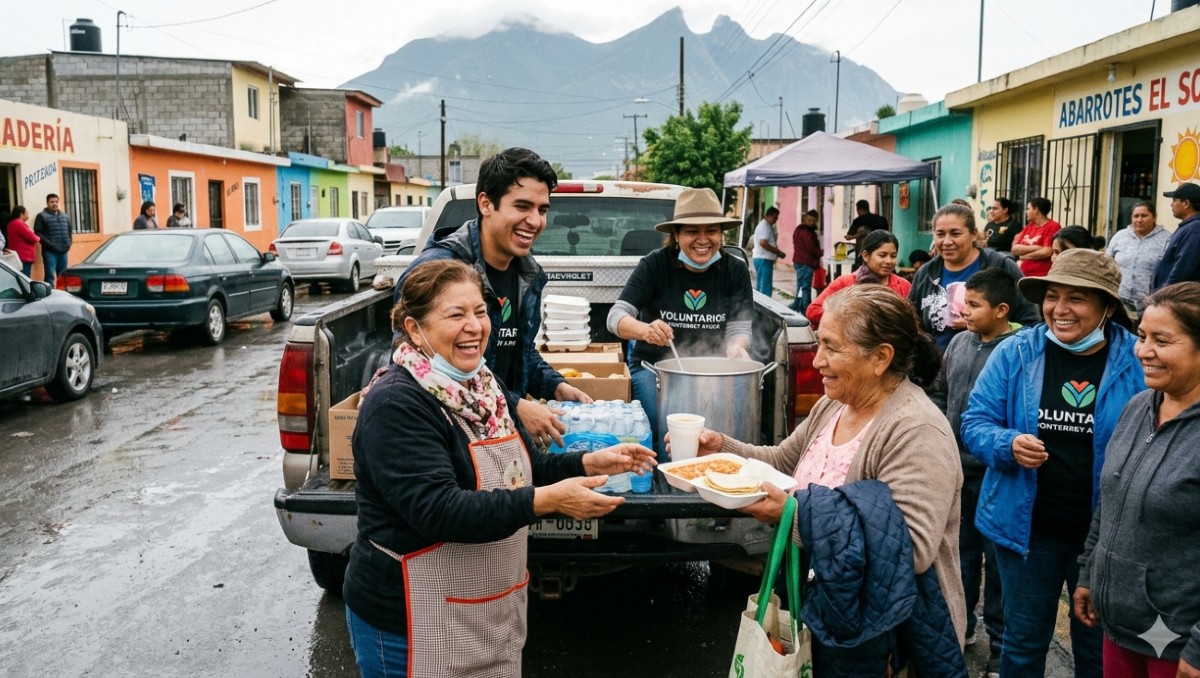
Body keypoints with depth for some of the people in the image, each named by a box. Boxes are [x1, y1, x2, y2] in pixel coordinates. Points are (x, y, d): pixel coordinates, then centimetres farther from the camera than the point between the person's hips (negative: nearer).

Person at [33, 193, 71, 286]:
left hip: (63, 251, 6)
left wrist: (69, 243, 8)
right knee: (50, 276, -10)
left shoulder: (64, 216, 17)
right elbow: (38, 233, -8)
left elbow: (69, 231, 24)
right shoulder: (42, 216, -2)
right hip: (50, 251, -6)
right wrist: (49, 244, -17)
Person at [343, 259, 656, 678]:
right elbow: (439, 511, -29)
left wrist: (591, 462, -2)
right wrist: (550, 500, -32)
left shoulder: (482, 386, 5)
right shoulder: (396, 405, -21)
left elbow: (524, 469, 14)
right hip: (412, 622, -8)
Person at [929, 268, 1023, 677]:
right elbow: (940, 393, 16)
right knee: (960, 551, 19)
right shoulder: (959, 342, 5)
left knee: (996, 559, 8)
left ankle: (1000, 643, 24)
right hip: (956, 468, 6)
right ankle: (959, 624, 37)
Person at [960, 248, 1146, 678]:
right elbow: (975, 422, -4)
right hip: (1027, 526, 0)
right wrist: (1009, 445, -25)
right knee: (1023, 641, 17)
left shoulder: (1139, 362, -8)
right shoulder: (1014, 353, -7)